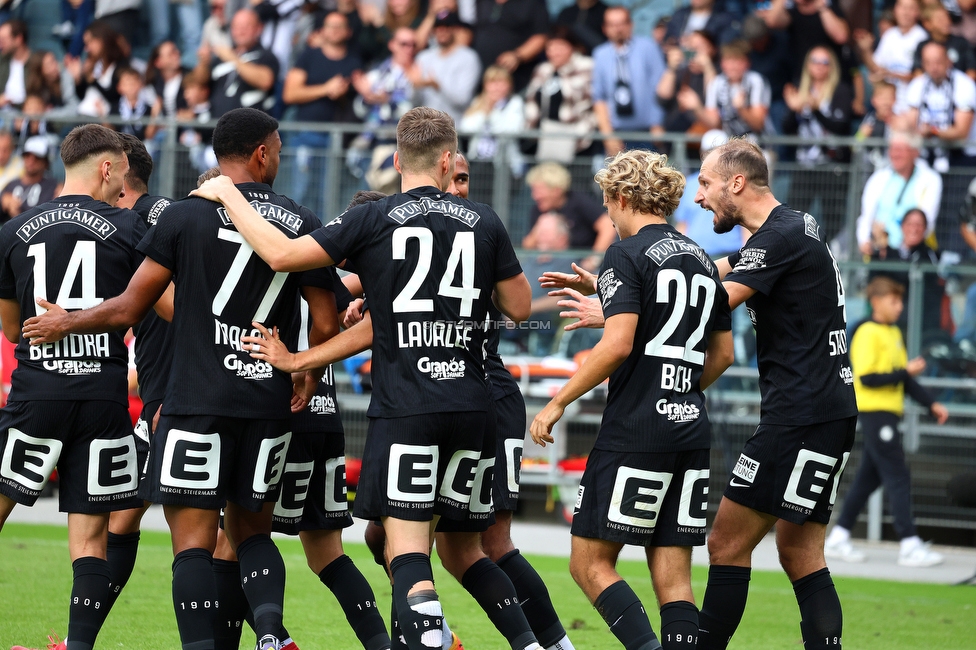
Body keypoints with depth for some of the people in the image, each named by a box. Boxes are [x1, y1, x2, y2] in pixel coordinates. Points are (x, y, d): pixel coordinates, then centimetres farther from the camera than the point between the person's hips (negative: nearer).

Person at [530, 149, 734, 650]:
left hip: (634, 433, -7)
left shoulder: (627, 255, -7)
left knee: (590, 564, -1)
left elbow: (617, 345, -17)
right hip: (691, 432, 7)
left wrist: (558, 403, -10)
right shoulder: (701, 259, 15)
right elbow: (722, 353, 20)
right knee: (672, 579, 5)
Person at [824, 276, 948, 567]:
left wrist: (931, 404, 15)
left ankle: (838, 538, 17)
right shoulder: (868, 333, -12)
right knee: (898, 477, -11)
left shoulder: (894, 333, 17)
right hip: (874, 410, -9)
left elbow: (903, 377, 21)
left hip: (889, 413, 9)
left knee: (869, 478, 11)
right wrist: (905, 373, -18)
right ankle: (910, 545, -12)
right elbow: (867, 377, -18)